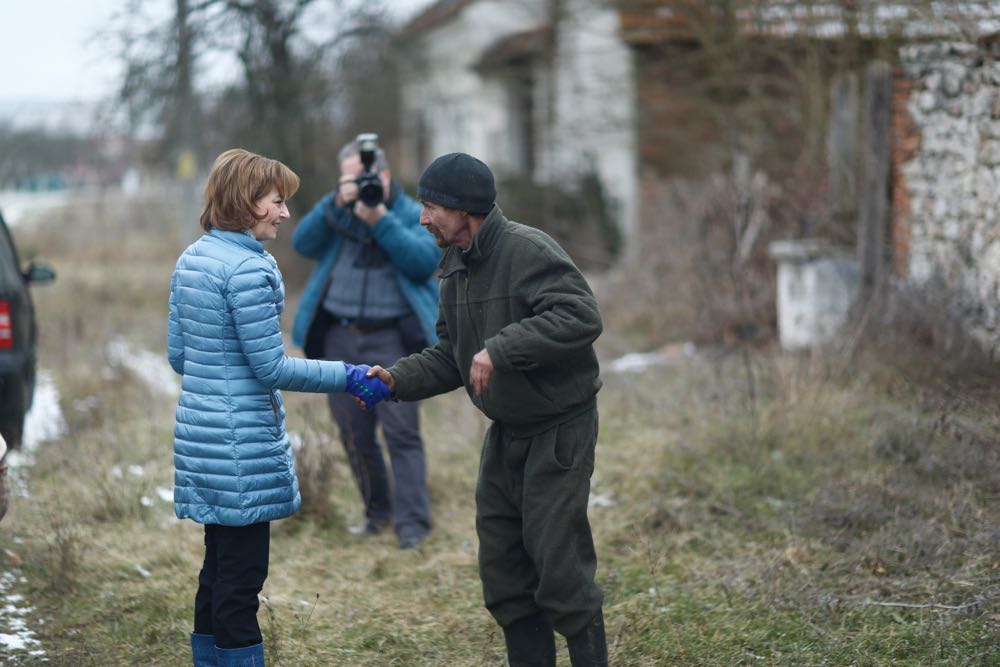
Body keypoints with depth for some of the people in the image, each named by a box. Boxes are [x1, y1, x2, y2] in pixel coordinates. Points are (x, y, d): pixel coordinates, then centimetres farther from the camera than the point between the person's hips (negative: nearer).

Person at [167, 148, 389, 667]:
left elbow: (177, 353, 15)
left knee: (218, 567, 16)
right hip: (241, 441, -9)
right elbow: (271, 367, -16)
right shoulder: (250, 268, -17)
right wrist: (347, 377, -9)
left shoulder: (191, 259, 10)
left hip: (199, 429, 9)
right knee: (242, 575, -3)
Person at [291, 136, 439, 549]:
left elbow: (426, 260, -12)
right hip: (340, 337, 4)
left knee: (401, 431, -11)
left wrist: (380, 220, -17)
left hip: (391, 338, -4)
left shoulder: (413, 215, 5)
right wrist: (336, 204, -15)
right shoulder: (337, 214, 14)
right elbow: (304, 243, -3)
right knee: (354, 434, 8)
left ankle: (412, 524, -10)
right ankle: (378, 512, 23)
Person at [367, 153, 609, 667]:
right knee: (502, 567, 11)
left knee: (558, 565, -7)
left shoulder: (528, 251, -20)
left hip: (559, 428, -9)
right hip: (505, 432, 9)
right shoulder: (455, 268, 7)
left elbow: (582, 317, -31)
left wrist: (502, 348, -35)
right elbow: (449, 358, 11)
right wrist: (398, 379, -6)